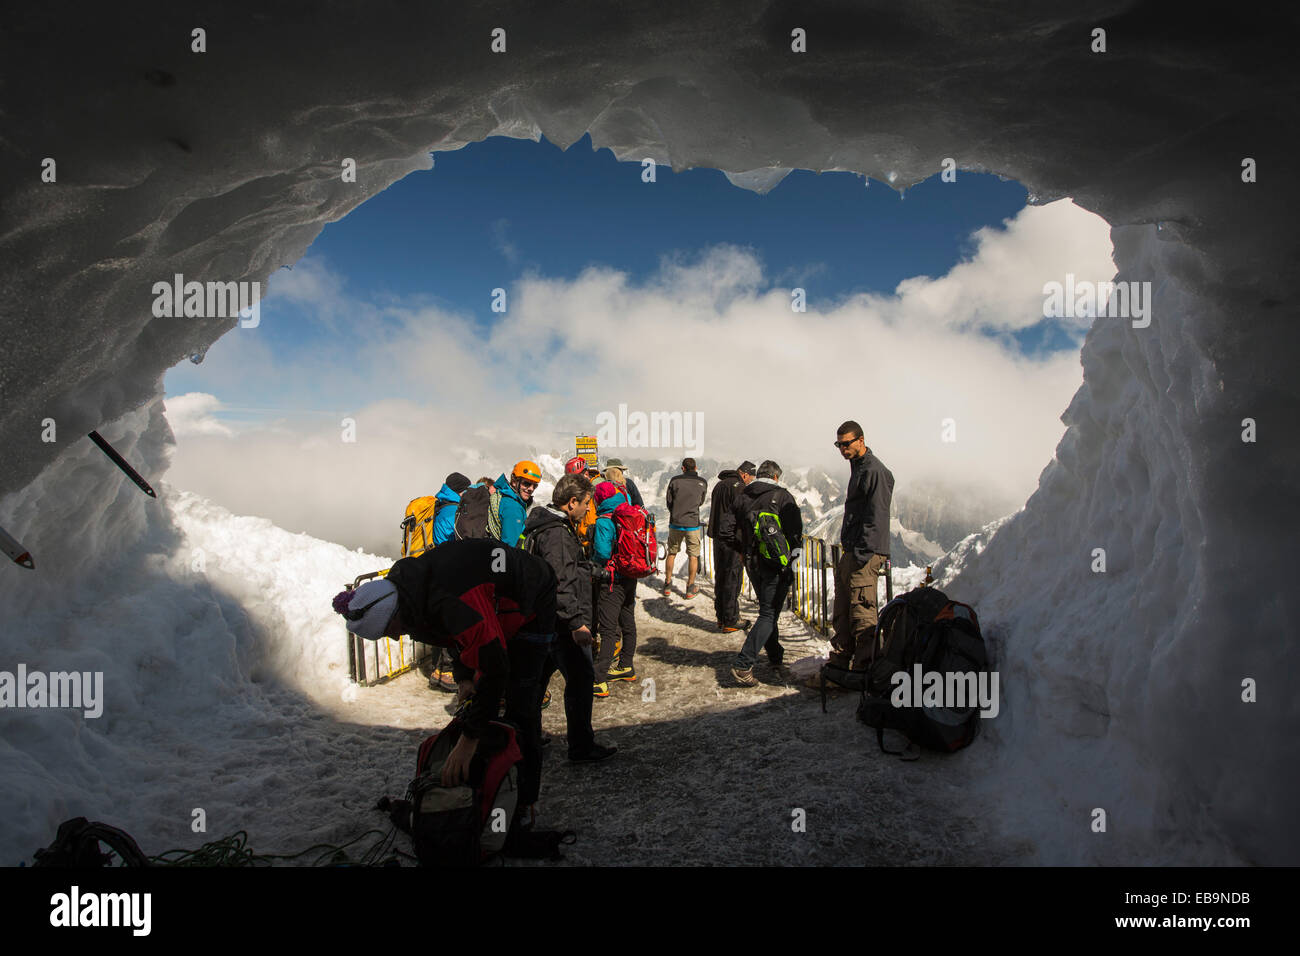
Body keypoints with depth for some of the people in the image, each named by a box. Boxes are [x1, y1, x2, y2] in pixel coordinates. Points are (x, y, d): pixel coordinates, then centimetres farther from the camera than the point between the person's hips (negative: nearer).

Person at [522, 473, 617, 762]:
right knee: (581, 677, -3)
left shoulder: (546, 525, 13)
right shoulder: (556, 534, -21)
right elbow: (560, 584, -27)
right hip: (561, 622, -11)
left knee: (539, 673, 19)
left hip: (544, 619, 11)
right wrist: (577, 622, -27)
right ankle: (581, 746, 5)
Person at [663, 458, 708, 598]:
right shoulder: (703, 482, -1)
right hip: (693, 524, -1)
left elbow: (668, 501, 3)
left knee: (671, 553, 15)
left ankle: (667, 585, 21)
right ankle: (690, 588, 10)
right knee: (693, 555, 8)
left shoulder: (675, 480, -4)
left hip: (675, 523, 1)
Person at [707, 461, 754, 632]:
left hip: (717, 538, 9)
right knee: (732, 581, -2)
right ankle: (731, 621, 2)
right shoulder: (738, 487, -12)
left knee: (720, 578, 13)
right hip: (731, 540, -9)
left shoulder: (719, 484, 16)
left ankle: (721, 618, 21)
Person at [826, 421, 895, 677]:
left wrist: (861, 553, -21)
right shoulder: (858, 467, 19)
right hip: (852, 551, 10)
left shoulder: (875, 471, -12)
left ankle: (863, 666, -2)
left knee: (862, 609, -8)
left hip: (866, 552, -10)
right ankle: (840, 659, 22)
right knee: (842, 609, 14)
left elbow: (876, 517, -18)